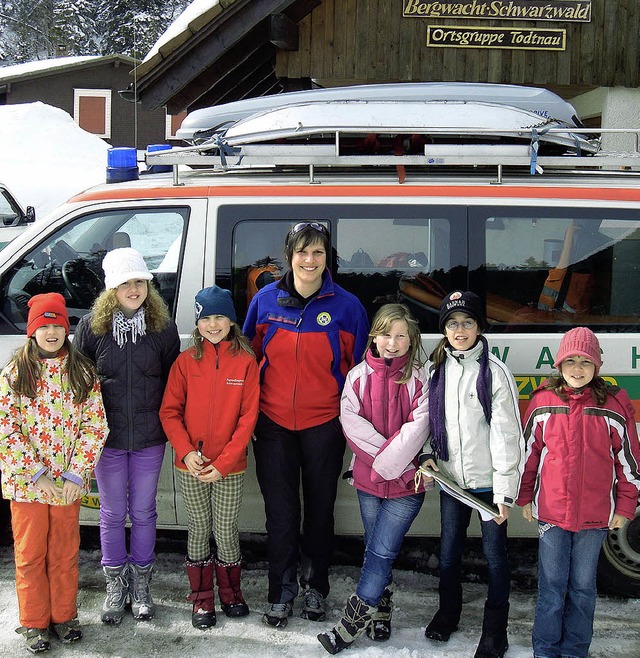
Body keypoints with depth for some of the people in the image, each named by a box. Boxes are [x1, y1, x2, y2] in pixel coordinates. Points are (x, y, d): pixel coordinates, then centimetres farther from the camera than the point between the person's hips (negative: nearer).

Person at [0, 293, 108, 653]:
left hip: (69, 483, 1)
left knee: (65, 554, 12)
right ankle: (35, 623, 24)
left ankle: (65, 617, 29)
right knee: (30, 555, 9)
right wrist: (36, 474, -13)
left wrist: (75, 474, -10)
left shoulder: (83, 372, 0)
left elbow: (95, 425, -2)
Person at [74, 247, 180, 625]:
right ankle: (116, 586, 27)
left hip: (149, 437, 0)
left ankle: (141, 584, 28)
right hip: (107, 436, 0)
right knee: (113, 513, 11)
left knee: (143, 511, 11)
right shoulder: (91, 326, -4)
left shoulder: (163, 326, -3)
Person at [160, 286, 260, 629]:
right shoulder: (185, 361, -1)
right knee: (199, 529, 11)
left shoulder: (245, 361, -5)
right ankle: (202, 599, 26)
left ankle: (230, 593, 30)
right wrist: (186, 452, -13)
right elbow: (169, 411, 0)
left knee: (226, 529, 8)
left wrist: (223, 462, -12)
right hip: (191, 465, 1)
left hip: (229, 467, -1)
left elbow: (248, 416, -7)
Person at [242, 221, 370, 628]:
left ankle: (316, 588, 29)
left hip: (324, 425, -1)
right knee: (280, 512, 6)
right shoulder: (266, 300, 0)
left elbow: (360, 366, 3)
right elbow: (249, 355, 11)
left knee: (320, 509, 11)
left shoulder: (346, 305, -4)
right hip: (274, 423, 1)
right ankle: (282, 593, 21)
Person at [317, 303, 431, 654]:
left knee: (380, 553, -3)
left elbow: (417, 428, -15)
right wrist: (385, 453, -15)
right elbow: (352, 422, -7)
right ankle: (380, 616, 29)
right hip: (367, 480, 3)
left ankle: (350, 625, 6)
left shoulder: (421, 380, -6)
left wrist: (386, 464, -19)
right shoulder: (358, 376, 2)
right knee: (376, 551, 15)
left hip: (406, 482, -3)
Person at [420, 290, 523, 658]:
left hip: (488, 481, -4)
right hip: (451, 478, 5)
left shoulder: (495, 372, -12)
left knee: (495, 553, 5)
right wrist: (428, 455, -1)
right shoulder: (437, 370, 5)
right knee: (449, 551, 16)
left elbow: (507, 434, -13)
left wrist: (505, 491, -15)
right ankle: (448, 612, 37)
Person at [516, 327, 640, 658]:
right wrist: (525, 497, 9)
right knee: (552, 584, 9)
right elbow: (529, 451, 7)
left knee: (583, 586, 11)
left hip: (595, 516, 0)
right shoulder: (542, 401, -1)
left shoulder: (613, 404, -4)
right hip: (551, 511, 1)